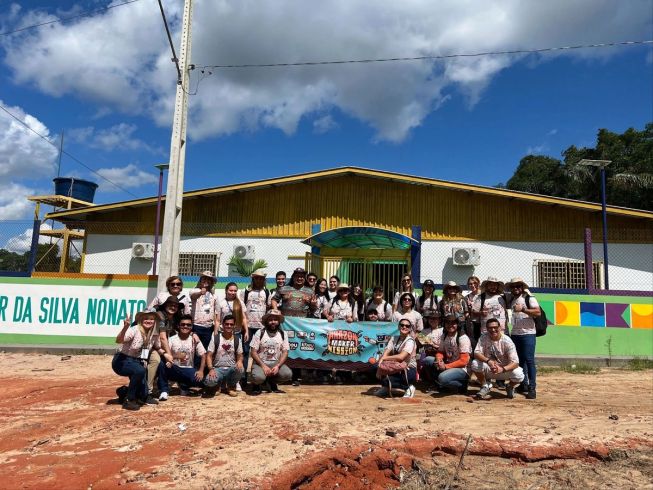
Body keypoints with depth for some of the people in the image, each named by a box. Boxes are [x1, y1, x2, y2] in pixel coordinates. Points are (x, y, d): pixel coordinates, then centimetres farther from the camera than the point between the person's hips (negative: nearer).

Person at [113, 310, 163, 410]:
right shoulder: (135, 330, -22)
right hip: (122, 361, -7)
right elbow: (119, 340, -39)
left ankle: (125, 391, 22)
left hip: (137, 362, 7)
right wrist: (125, 327, -56)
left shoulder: (154, 335, -3)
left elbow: (158, 348, 16)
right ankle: (128, 400, -15)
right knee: (140, 371, -35)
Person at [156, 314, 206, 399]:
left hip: (188, 370, 1)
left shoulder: (195, 340, 0)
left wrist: (201, 371, -15)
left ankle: (184, 386, 7)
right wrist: (174, 356, -32)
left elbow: (203, 356, -1)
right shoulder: (172, 339, -2)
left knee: (200, 380, -28)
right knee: (162, 364, -31)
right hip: (174, 369, -1)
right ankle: (164, 390, -10)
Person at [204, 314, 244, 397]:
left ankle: (231, 386, -1)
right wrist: (211, 369, -21)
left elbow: (240, 355, 8)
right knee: (208, 381, -35)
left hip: (231, 369, 2)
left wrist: (239, 361, -18)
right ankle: (218, 383, 7)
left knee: (240, 369, -34)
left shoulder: (237, 340, 4)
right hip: (218, 368, -2)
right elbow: (209, 355, -4)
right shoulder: (215, 338, -2)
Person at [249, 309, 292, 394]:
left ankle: (272, 382, 7)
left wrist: (278, 366, -18)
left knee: (288, 374, -26)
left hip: (275, 363, 3)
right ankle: (257, 384, 5)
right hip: (260, 362, -3)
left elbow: (285, 352, -1)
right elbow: (253, 352, -8)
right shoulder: (260, 333, -6)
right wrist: (263, 366, -20)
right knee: (258, 377, -35)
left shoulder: (282, 334, 2)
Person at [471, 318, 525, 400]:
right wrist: (488, 361, -39)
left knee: (519, 375, -31)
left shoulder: (507, 341, -18)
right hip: (489, 369, 1)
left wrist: (502, 369, -43)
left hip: (506, 369, -1)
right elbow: (476, 353, -19)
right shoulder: (484, 337, -11)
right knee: (475, 364, -28)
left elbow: (515, 363, -24)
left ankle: (510, 387, 8)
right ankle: (485, 386, 2)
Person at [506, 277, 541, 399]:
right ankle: (523, 385, 23)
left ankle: (532, 388, -4)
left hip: (528, 333, -6)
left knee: (529, 360, -7)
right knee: (520, 360, 12)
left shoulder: (529, 298, -4)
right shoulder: (511, 300, 14)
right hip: (515, 333, 6)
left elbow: (538, 312, -15)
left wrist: (522, 309, -23)